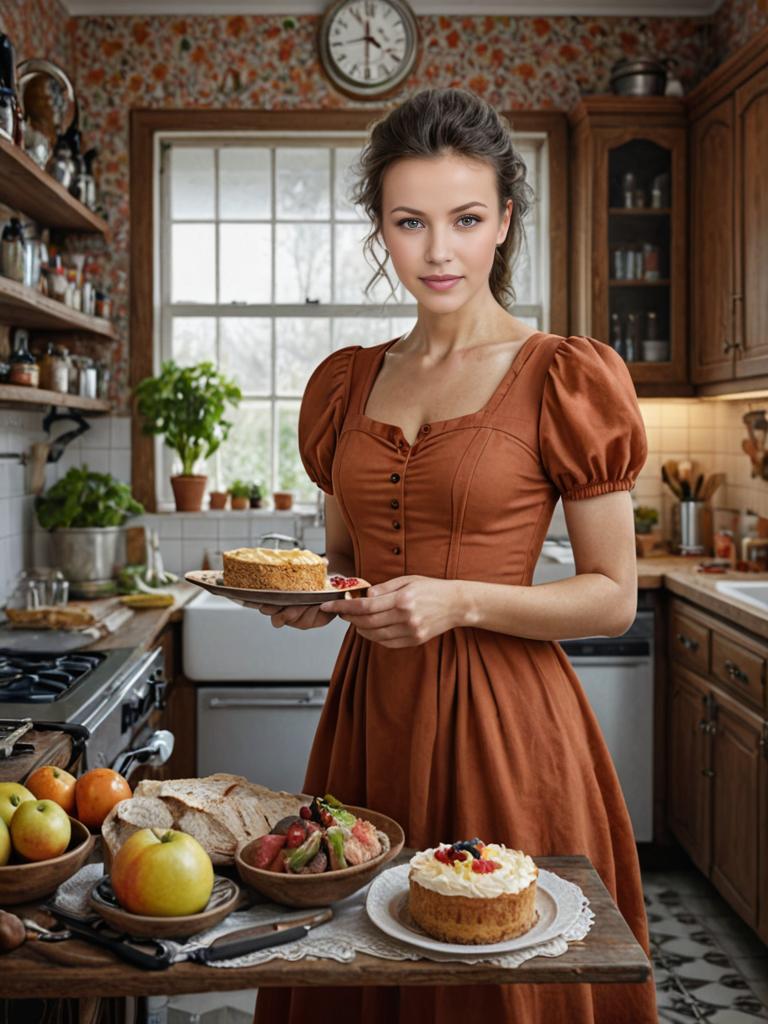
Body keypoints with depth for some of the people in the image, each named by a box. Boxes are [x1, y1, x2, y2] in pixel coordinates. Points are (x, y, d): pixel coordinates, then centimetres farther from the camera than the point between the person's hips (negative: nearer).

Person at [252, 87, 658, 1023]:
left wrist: (461, 601, -18)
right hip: (369, 709, 5)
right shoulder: (346, 383, 9)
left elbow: (613, 599, -5)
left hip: (500, 717, -4)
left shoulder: (562, 377, -6)